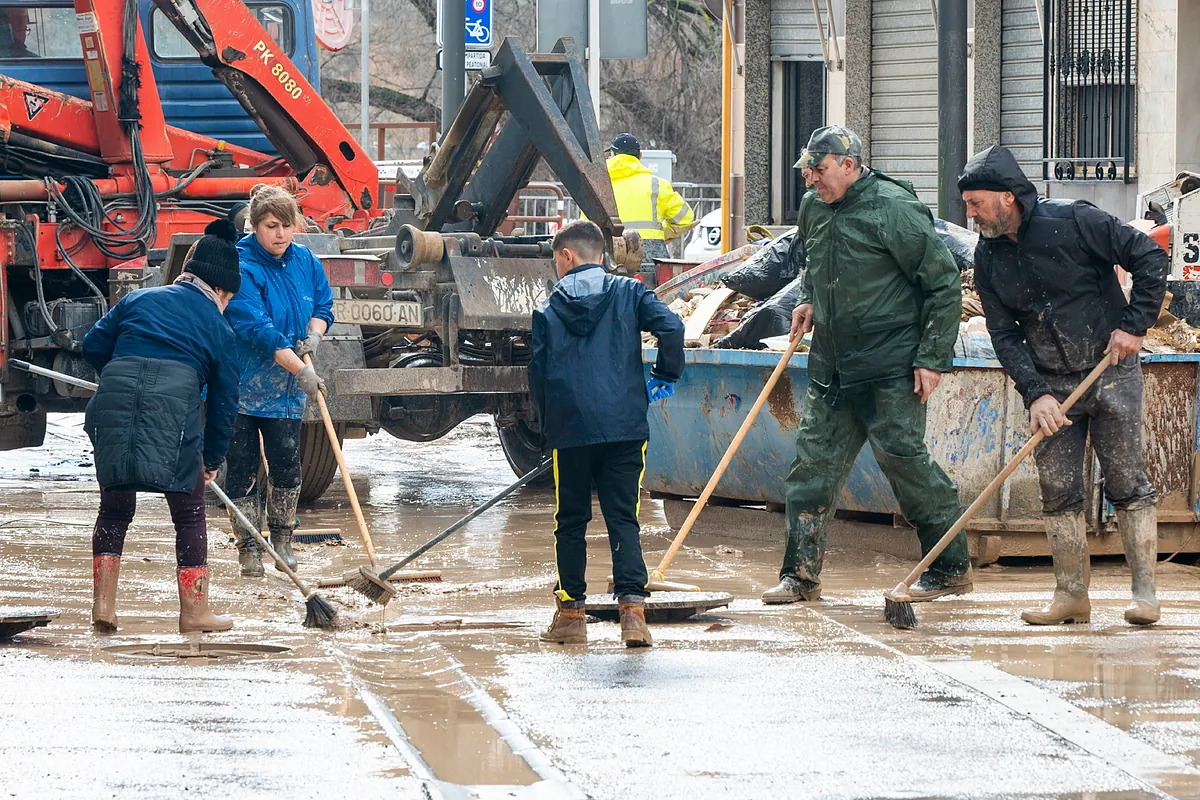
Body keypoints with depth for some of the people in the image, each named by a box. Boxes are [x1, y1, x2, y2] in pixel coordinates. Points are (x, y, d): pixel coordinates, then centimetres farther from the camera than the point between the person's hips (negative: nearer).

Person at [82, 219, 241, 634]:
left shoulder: (140, 299, 24)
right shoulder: (218, 327, 18)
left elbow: (93, 346, 20)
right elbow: (224, 400, 19)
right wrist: (212, 459, 30)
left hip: (114, 398, 3)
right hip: (175, 401, -3)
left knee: (114, 509, 18)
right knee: (189, 514, 10)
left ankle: (103, 603, 12)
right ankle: (194, 611, 12)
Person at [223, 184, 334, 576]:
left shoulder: (305, 261, 3)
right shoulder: (242, 268, -18)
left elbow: (323, 305, 17)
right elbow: (258, 328, -25)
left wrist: (314, 334, -6)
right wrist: (300, 370, -28)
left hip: (285, 389, 5)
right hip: (240, 383, -5)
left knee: (287, 464, 1)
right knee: (243, 468, -1)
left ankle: (281, 542, 17)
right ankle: (248, 548, 9)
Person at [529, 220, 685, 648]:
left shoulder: (549, 308, 7)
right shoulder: (627, 292, 6)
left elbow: (537, 371, 7)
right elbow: (670, 326, -8)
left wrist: (548, 424, 18)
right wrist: (666, 375, 6)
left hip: (570, 430, 0)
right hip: (624, 426, 0)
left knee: (571, 521, 11)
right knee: (623, 518, 3)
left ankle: (571, 613, 14)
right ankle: (632, 609, -11)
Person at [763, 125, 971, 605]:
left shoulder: (893, 209, -14)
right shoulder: (812, 209, 10)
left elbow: (944, 284, -12)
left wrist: (933, 358, -14)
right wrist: (808, 299, 15)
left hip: (891, 368, -7)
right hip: (831, 366, 7)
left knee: (902, 456, -8)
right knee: (814, 461, 4)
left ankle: (951, 567, 2)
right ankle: (801, 574, 10)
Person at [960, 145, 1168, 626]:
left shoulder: (1073, 221, -14)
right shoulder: (988, 258, 1)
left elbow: (1149, 258, -11)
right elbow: (1004, 334, -1)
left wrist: (1134, 324, -15)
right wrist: (1035, 393, -13)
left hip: (1111, 372, -5)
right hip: (1050, 384, 5)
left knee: (1127, 482, -5)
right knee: (1057, 490, 0)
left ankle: (1144, 591, 0)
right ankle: (1072, 595, 7)